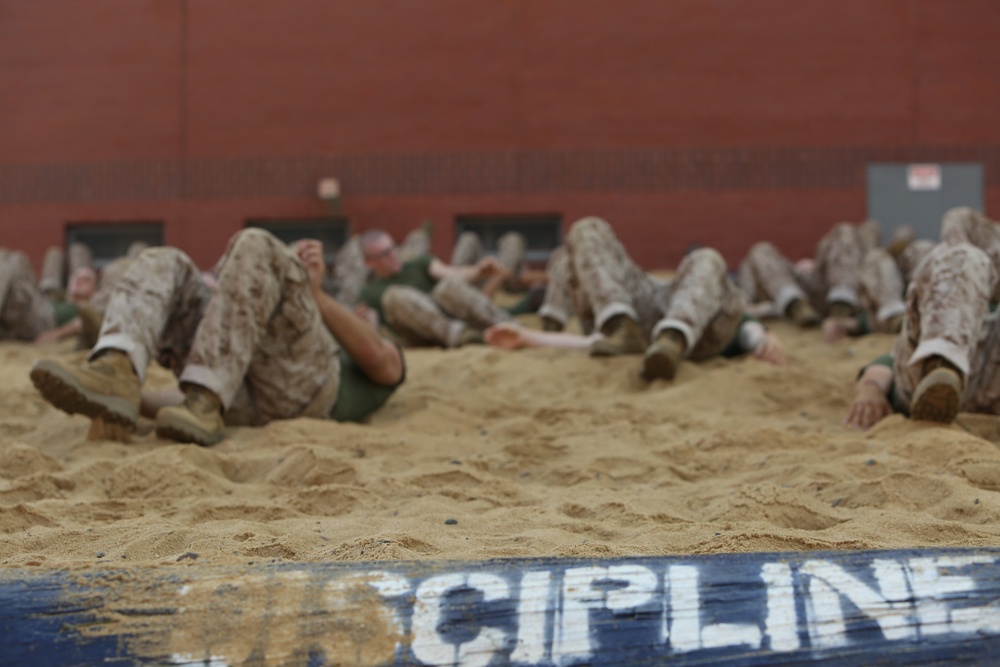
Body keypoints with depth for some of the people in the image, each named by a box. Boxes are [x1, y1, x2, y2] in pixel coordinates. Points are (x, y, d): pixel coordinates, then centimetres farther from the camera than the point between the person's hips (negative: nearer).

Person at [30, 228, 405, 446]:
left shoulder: (383, 364, 37)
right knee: (164, 264, -7)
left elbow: (378, 358, 7)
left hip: (303, 391, -4)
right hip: (244, 400, 5)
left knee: (256, 247, -23)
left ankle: (205, 403, -39)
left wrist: (316, 295, -1)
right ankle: (116, 374, -37)